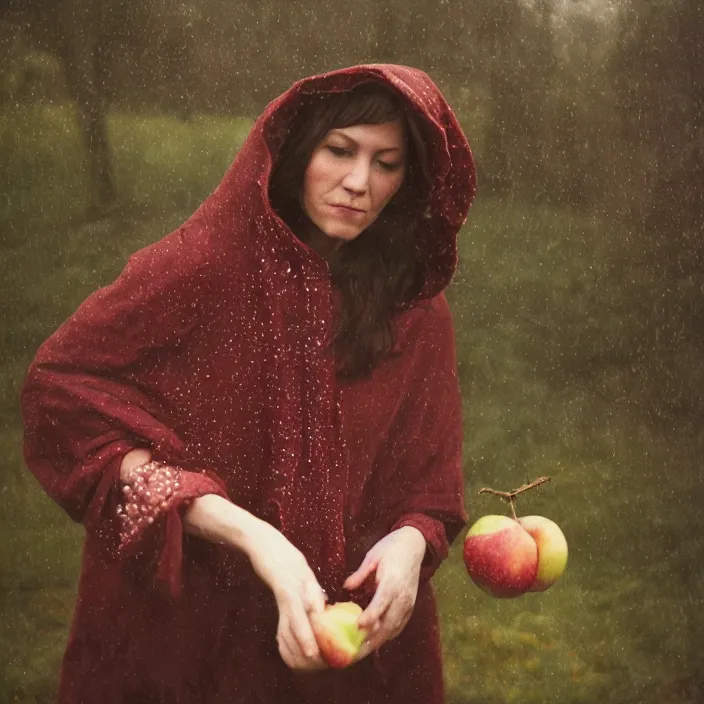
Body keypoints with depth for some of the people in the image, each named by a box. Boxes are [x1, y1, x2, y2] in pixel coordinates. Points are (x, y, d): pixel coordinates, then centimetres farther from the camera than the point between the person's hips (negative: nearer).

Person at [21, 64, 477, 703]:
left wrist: (410, 543, -24)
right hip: (187, 629, -3)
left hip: (358, 639, 4)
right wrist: (249, 535, -29)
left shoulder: (417, 310, -4)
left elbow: (431, 489, 2)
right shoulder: (206, 269, -16)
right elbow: (62, 388, -22)